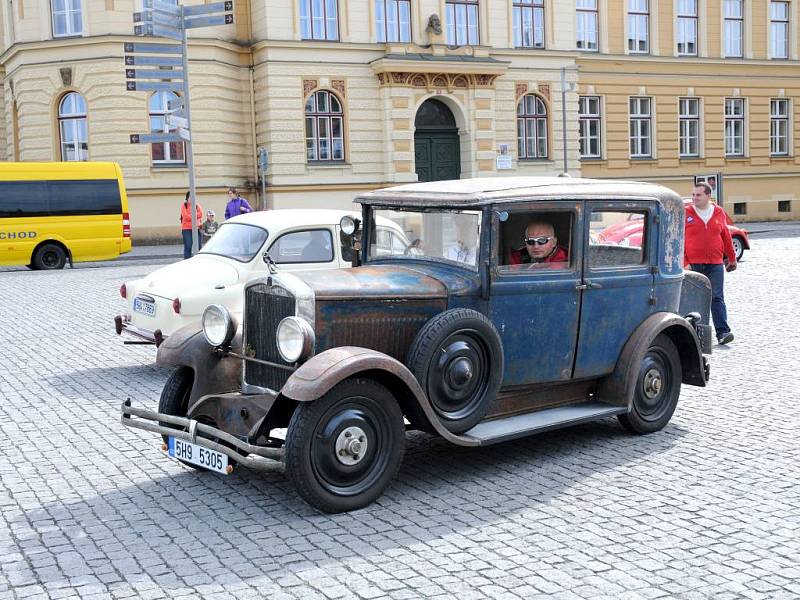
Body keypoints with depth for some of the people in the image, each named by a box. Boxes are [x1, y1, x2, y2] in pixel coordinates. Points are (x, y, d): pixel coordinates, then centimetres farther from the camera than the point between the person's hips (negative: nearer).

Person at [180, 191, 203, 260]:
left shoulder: (197, 204, 12)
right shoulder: (184, 205, 3)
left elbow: (200, 214, -1)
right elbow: (185, 216, -9)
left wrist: (191, 215, -9)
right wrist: (196, 216, -4)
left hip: (197, 228, 3)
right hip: (187, 229, -3)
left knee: (199, 246, 1)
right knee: (188, 247, -5)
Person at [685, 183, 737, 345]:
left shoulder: (719, 213, 8)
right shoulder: (686, 214, 1)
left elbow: (726, 237, 16)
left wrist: (732, 258, 21)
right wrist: (680, 263, -9)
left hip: (715, 264, 1)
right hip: (693, 264, -1)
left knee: (717, 298, -3)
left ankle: (722, 332, -7)